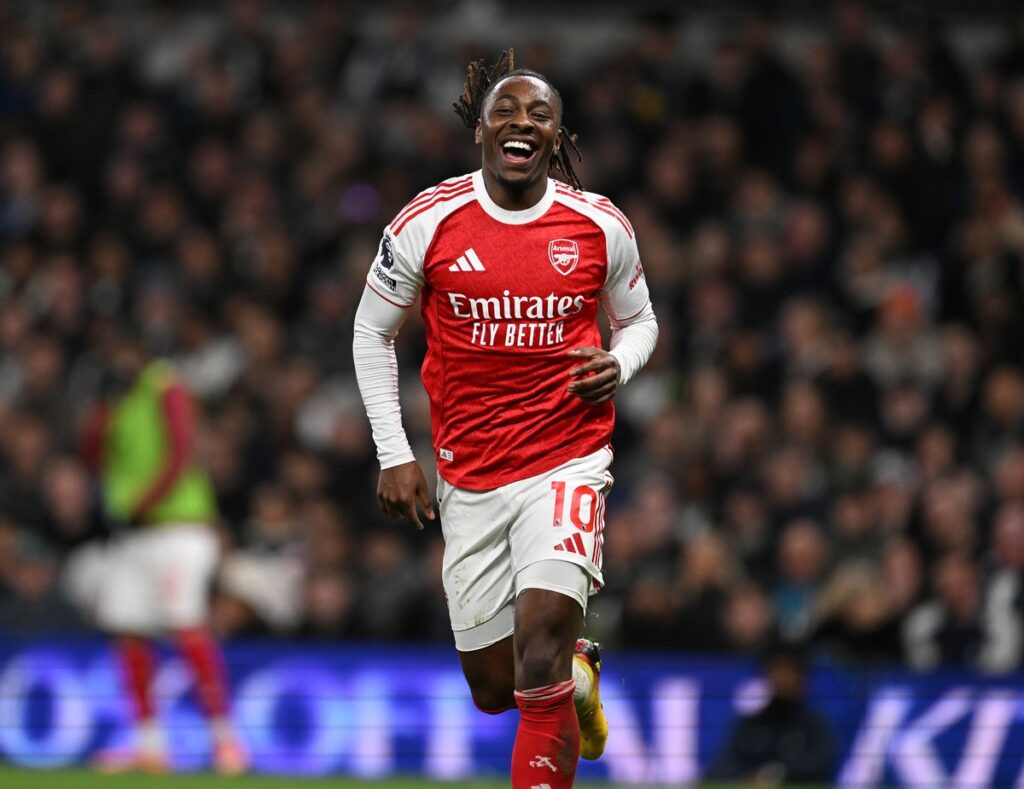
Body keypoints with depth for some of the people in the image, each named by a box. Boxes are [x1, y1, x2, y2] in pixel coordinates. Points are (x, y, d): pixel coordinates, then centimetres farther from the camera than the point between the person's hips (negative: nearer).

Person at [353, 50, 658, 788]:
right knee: (494, 688, 7)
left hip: (566, 464, -2)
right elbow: (372, 333, 7)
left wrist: (619, 363, -9)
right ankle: (578, 673, 42)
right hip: (469, 478, 2)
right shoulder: (427, 223, -5)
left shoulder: (600, 225, -2)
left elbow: (639, 321, 15)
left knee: (540, 653, -21)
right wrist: (394, 455, 1)